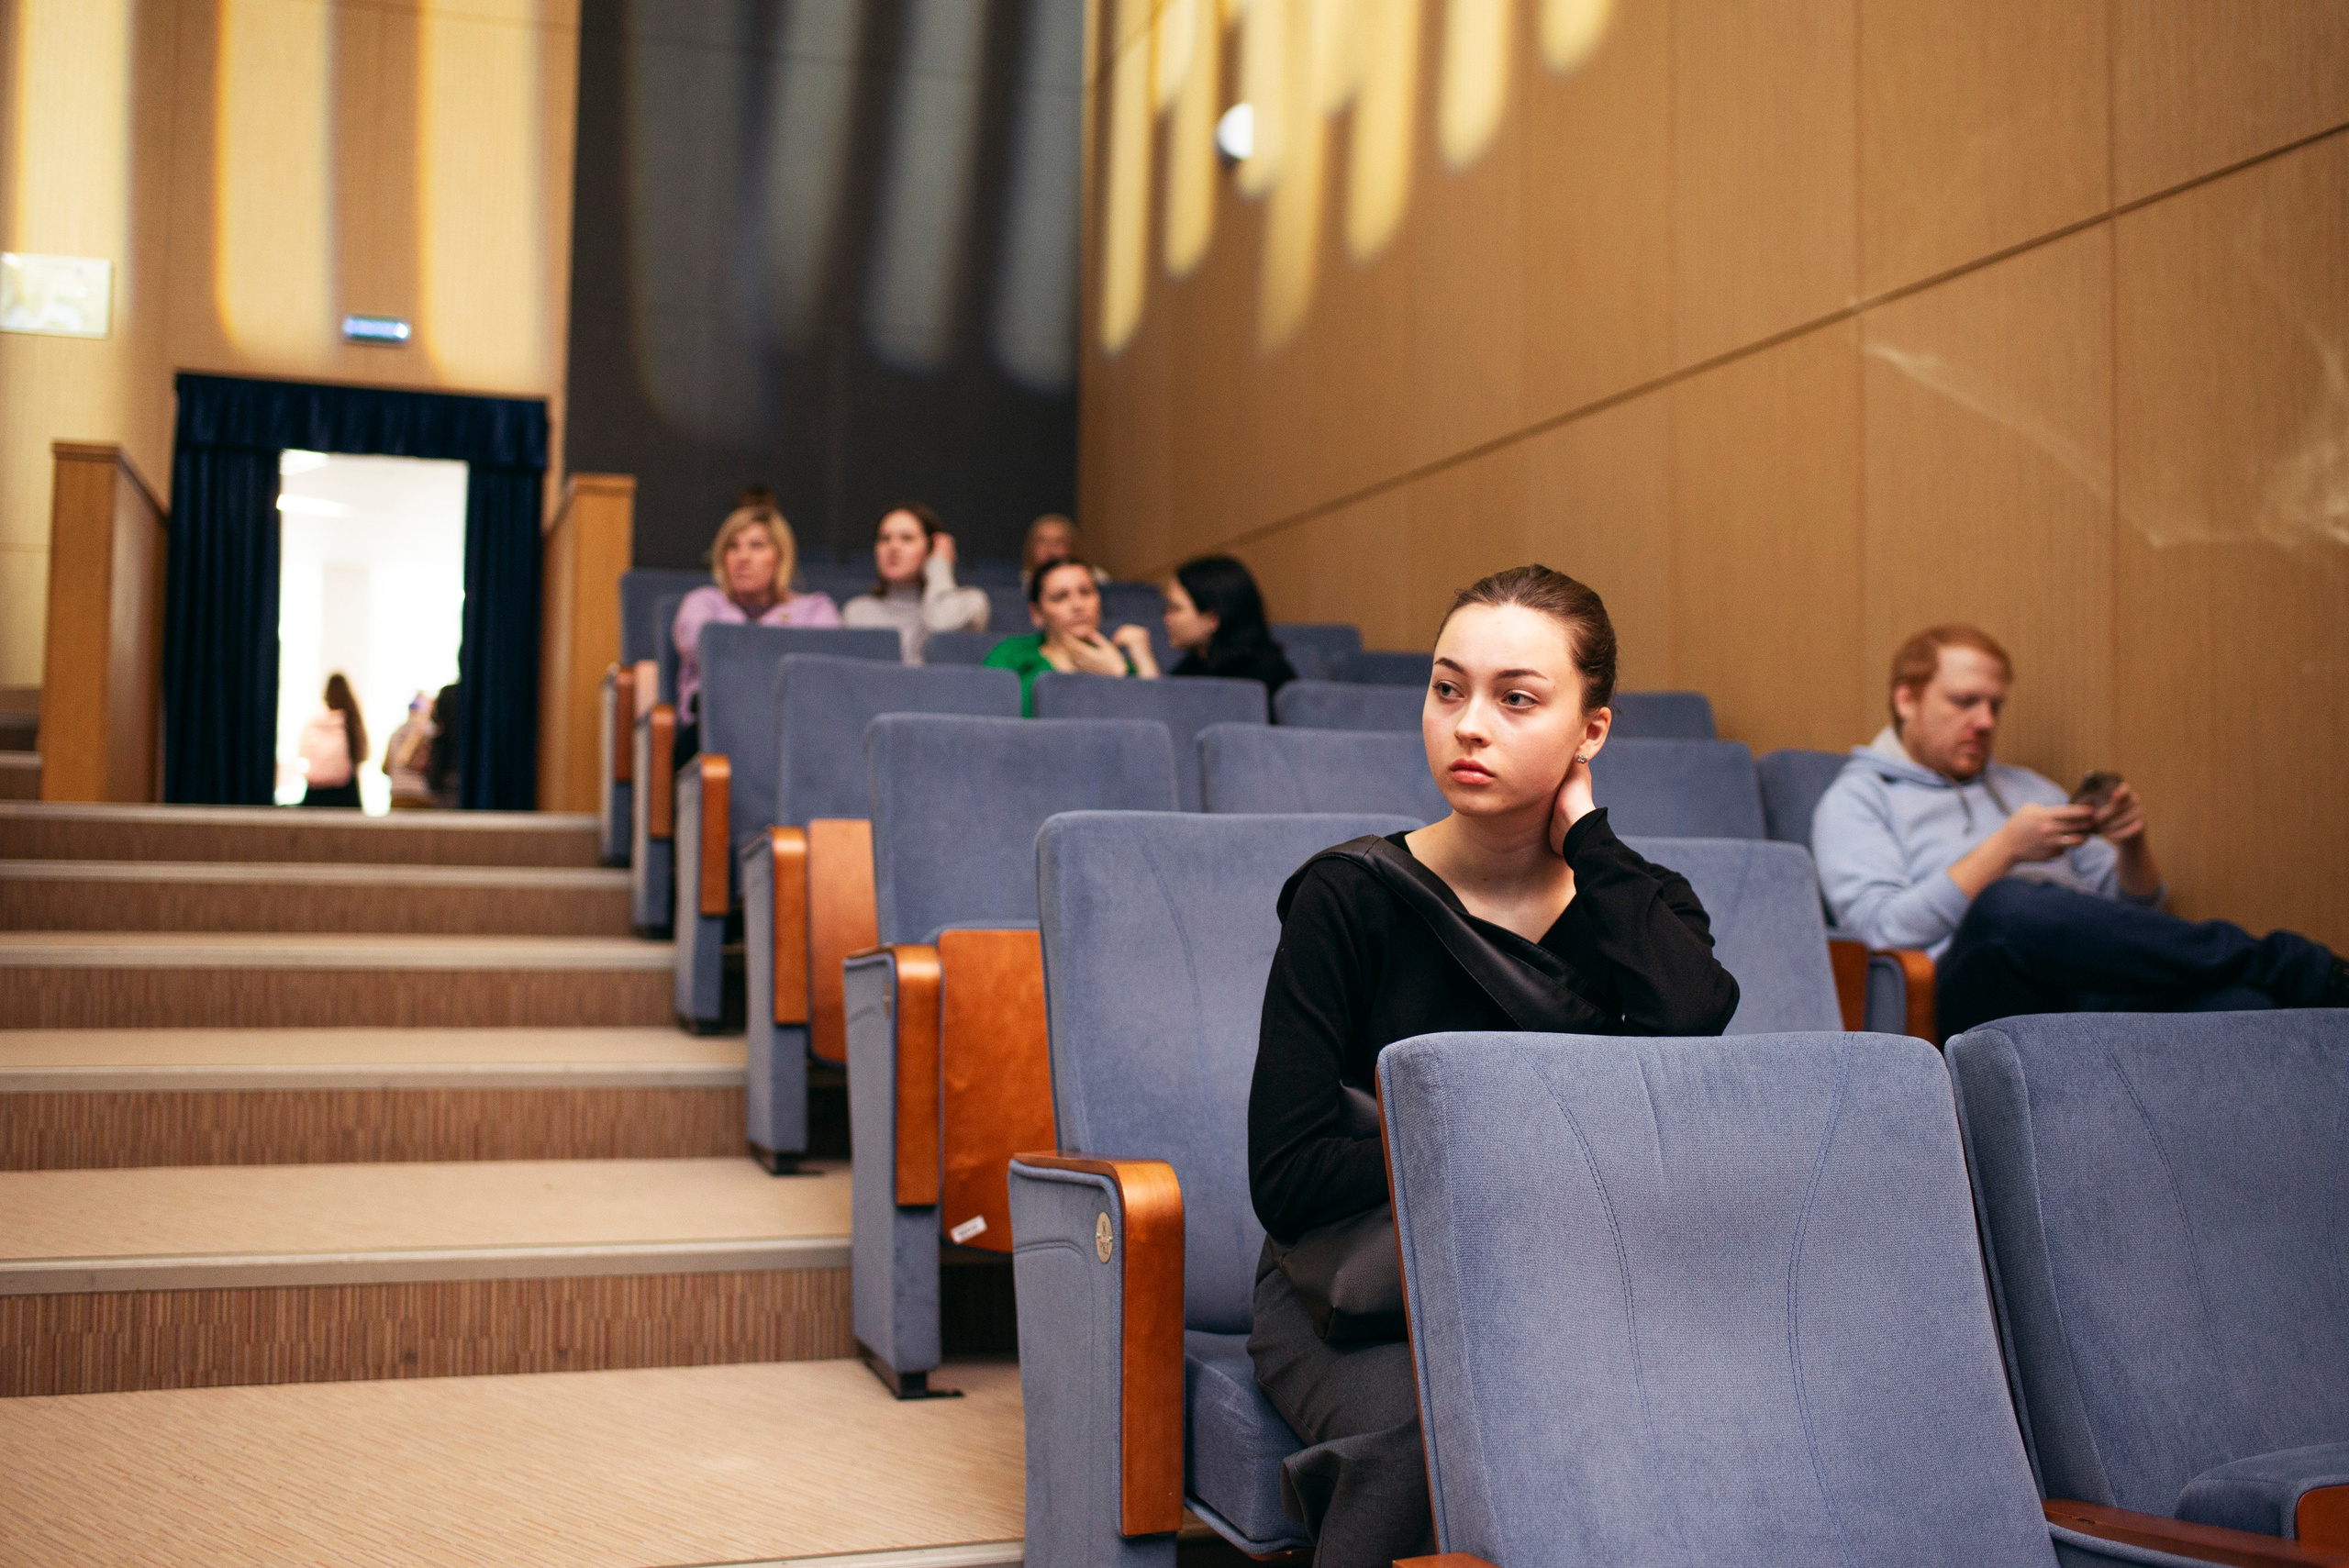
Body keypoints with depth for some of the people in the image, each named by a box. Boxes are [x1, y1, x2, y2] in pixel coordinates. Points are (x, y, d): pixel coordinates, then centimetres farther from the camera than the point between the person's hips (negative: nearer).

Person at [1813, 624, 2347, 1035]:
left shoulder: (2028, 788, 34)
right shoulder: (1856, 798, 15)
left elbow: (2136, 908, 28)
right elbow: (1882, 926, -3)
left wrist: (2133, 844, 5)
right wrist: (2006, 849, -9)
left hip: (2098, 985, 5)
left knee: (2236, 1003, -30)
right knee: (2008, 906, -40)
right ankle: (2288, 966, -30)